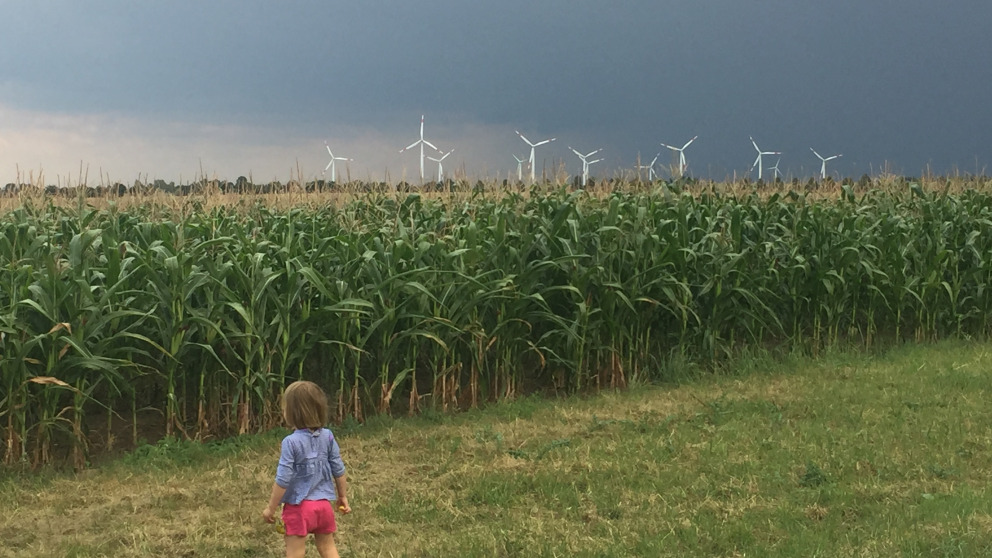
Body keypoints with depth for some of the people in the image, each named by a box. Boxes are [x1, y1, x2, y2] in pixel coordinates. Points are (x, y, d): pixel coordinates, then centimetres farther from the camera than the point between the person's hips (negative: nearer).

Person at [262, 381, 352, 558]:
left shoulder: (291, 442, -18)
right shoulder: (327, 436, -3)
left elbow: (283, 480, -17)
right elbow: (338, 470, 4)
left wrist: (271, 508, -6)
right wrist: (343, 497, 18)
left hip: (299, 507, -5)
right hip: (324, 504, 5)